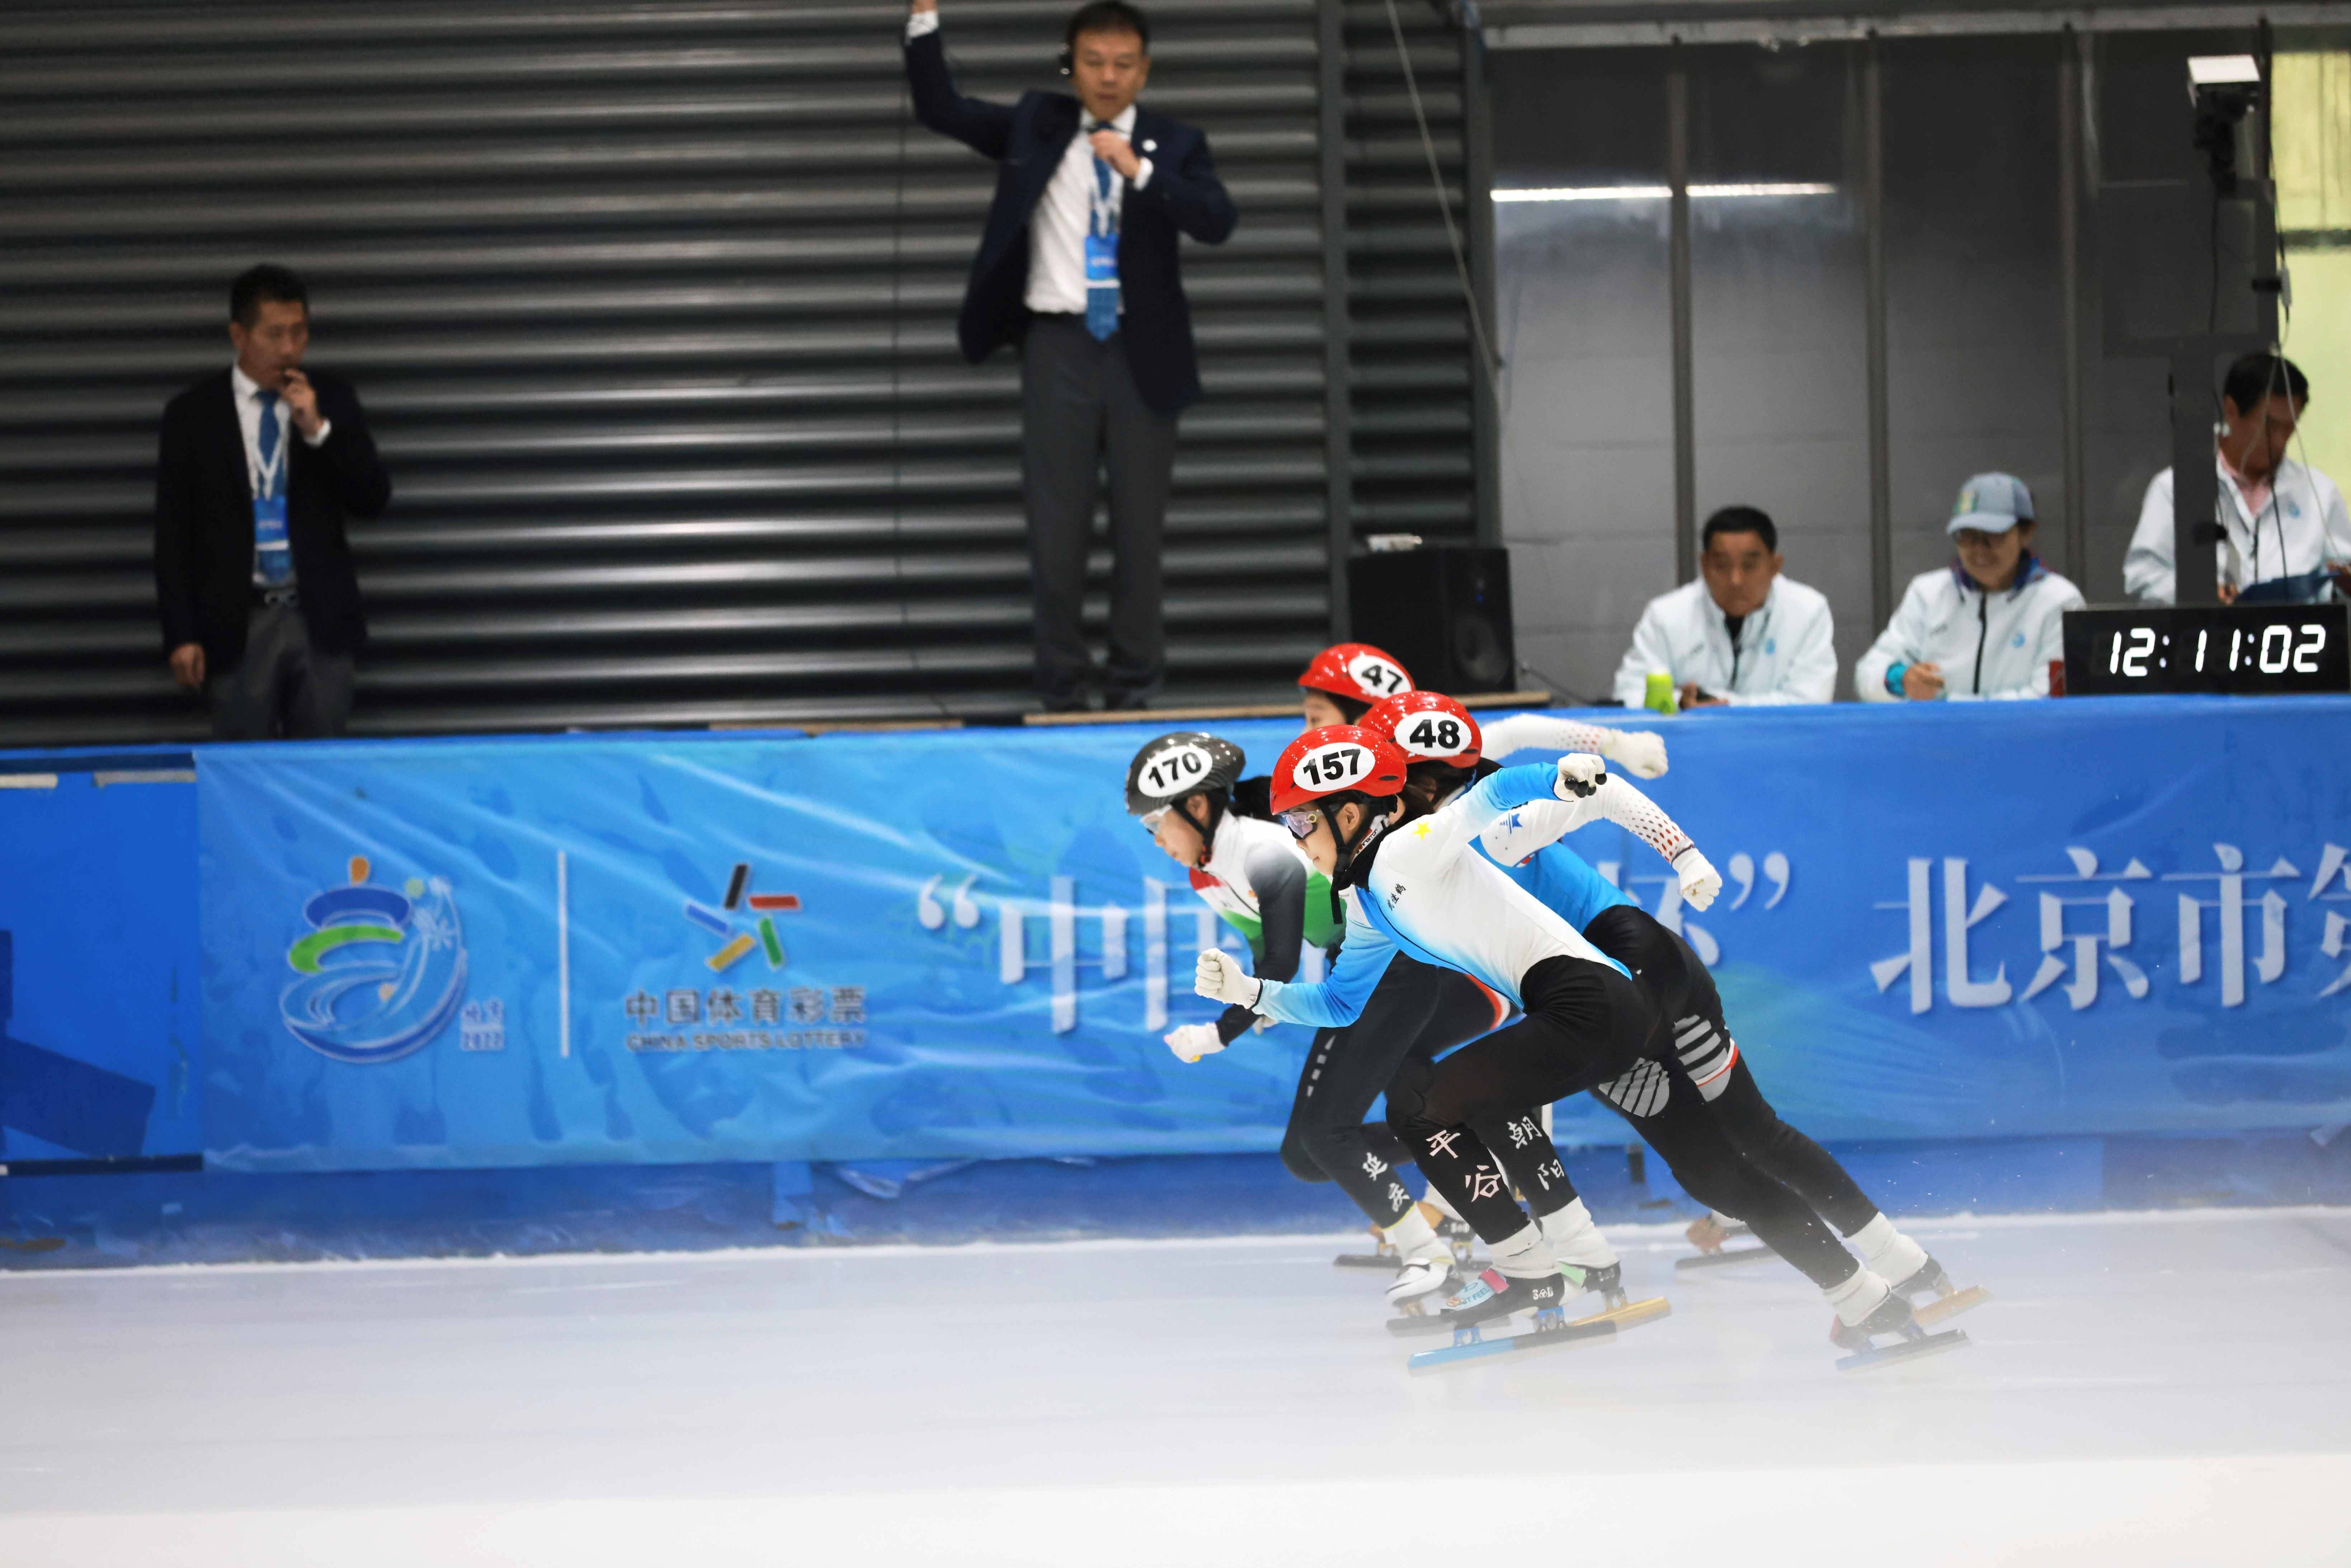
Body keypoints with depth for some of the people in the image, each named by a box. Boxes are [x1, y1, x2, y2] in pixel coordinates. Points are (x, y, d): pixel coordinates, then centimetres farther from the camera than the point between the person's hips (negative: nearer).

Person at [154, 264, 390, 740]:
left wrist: (318, 429, -12)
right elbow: (173, 534, 2)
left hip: (322, 619, 1)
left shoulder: (333, 400, 6)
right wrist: (181, 636, -4)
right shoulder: (192, 414, 1)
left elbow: (374, 501, 1)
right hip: (238, 625, -1)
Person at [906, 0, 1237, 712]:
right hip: (1058, 345, 0)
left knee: (1140, 524, 5)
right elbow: (940, 109, 3)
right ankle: (1061, 690, 6)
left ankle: (1133, 685, 13)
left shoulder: (1174, 144, 4)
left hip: (1142, 352, 0)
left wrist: (1141, 171, -22)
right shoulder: (1036, 126, 8)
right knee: (1056, 524, 0)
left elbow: (1217, 221, -11)